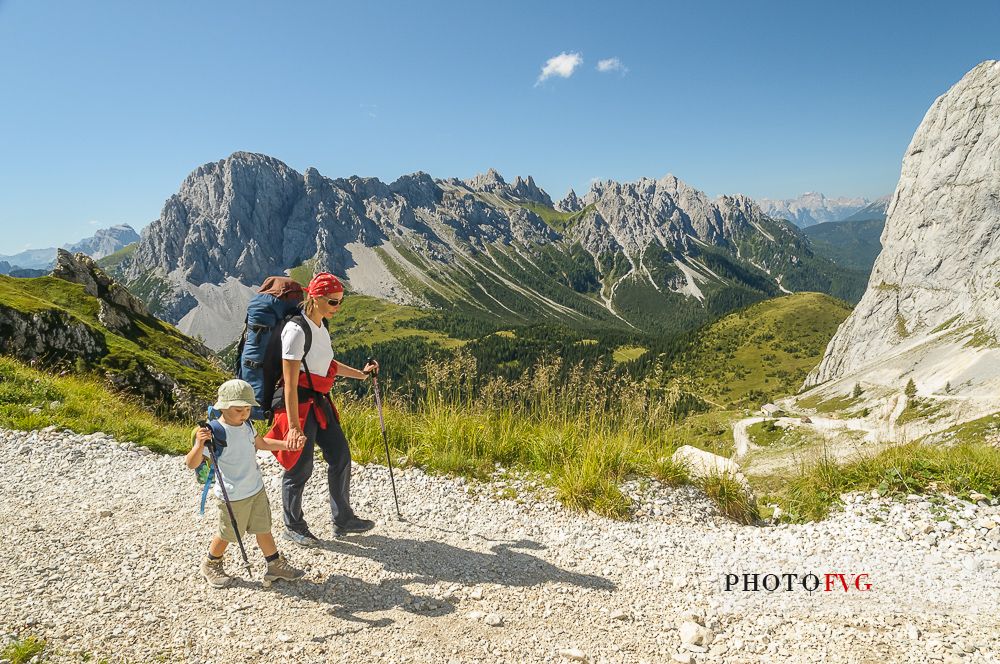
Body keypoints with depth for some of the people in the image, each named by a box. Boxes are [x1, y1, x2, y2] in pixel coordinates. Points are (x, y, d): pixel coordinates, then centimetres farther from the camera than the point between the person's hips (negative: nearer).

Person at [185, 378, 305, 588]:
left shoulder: (246, 425, -1)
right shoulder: (215, 433, -24)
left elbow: (261, 443, 17)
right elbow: (191, 463, -26)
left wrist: (284, 444, 3)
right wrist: (199, 444, -44)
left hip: (257, 490, 6)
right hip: (232, 497, -6)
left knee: (263, 529, 16)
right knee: (227, 534, 14)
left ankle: (275, 565, 29)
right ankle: (211, 565, 40)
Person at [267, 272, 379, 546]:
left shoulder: (321, 325, 7)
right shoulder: (297, 330, -21)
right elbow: (290, 383, -23)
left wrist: (360, 373, 23)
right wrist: (294, 426, -26)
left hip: (320, 403, 9)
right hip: (298, 404, -9)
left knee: (341, 456, 12)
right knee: (300, 467, 4)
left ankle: (343, 519, 27)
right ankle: (293, 527, 26)